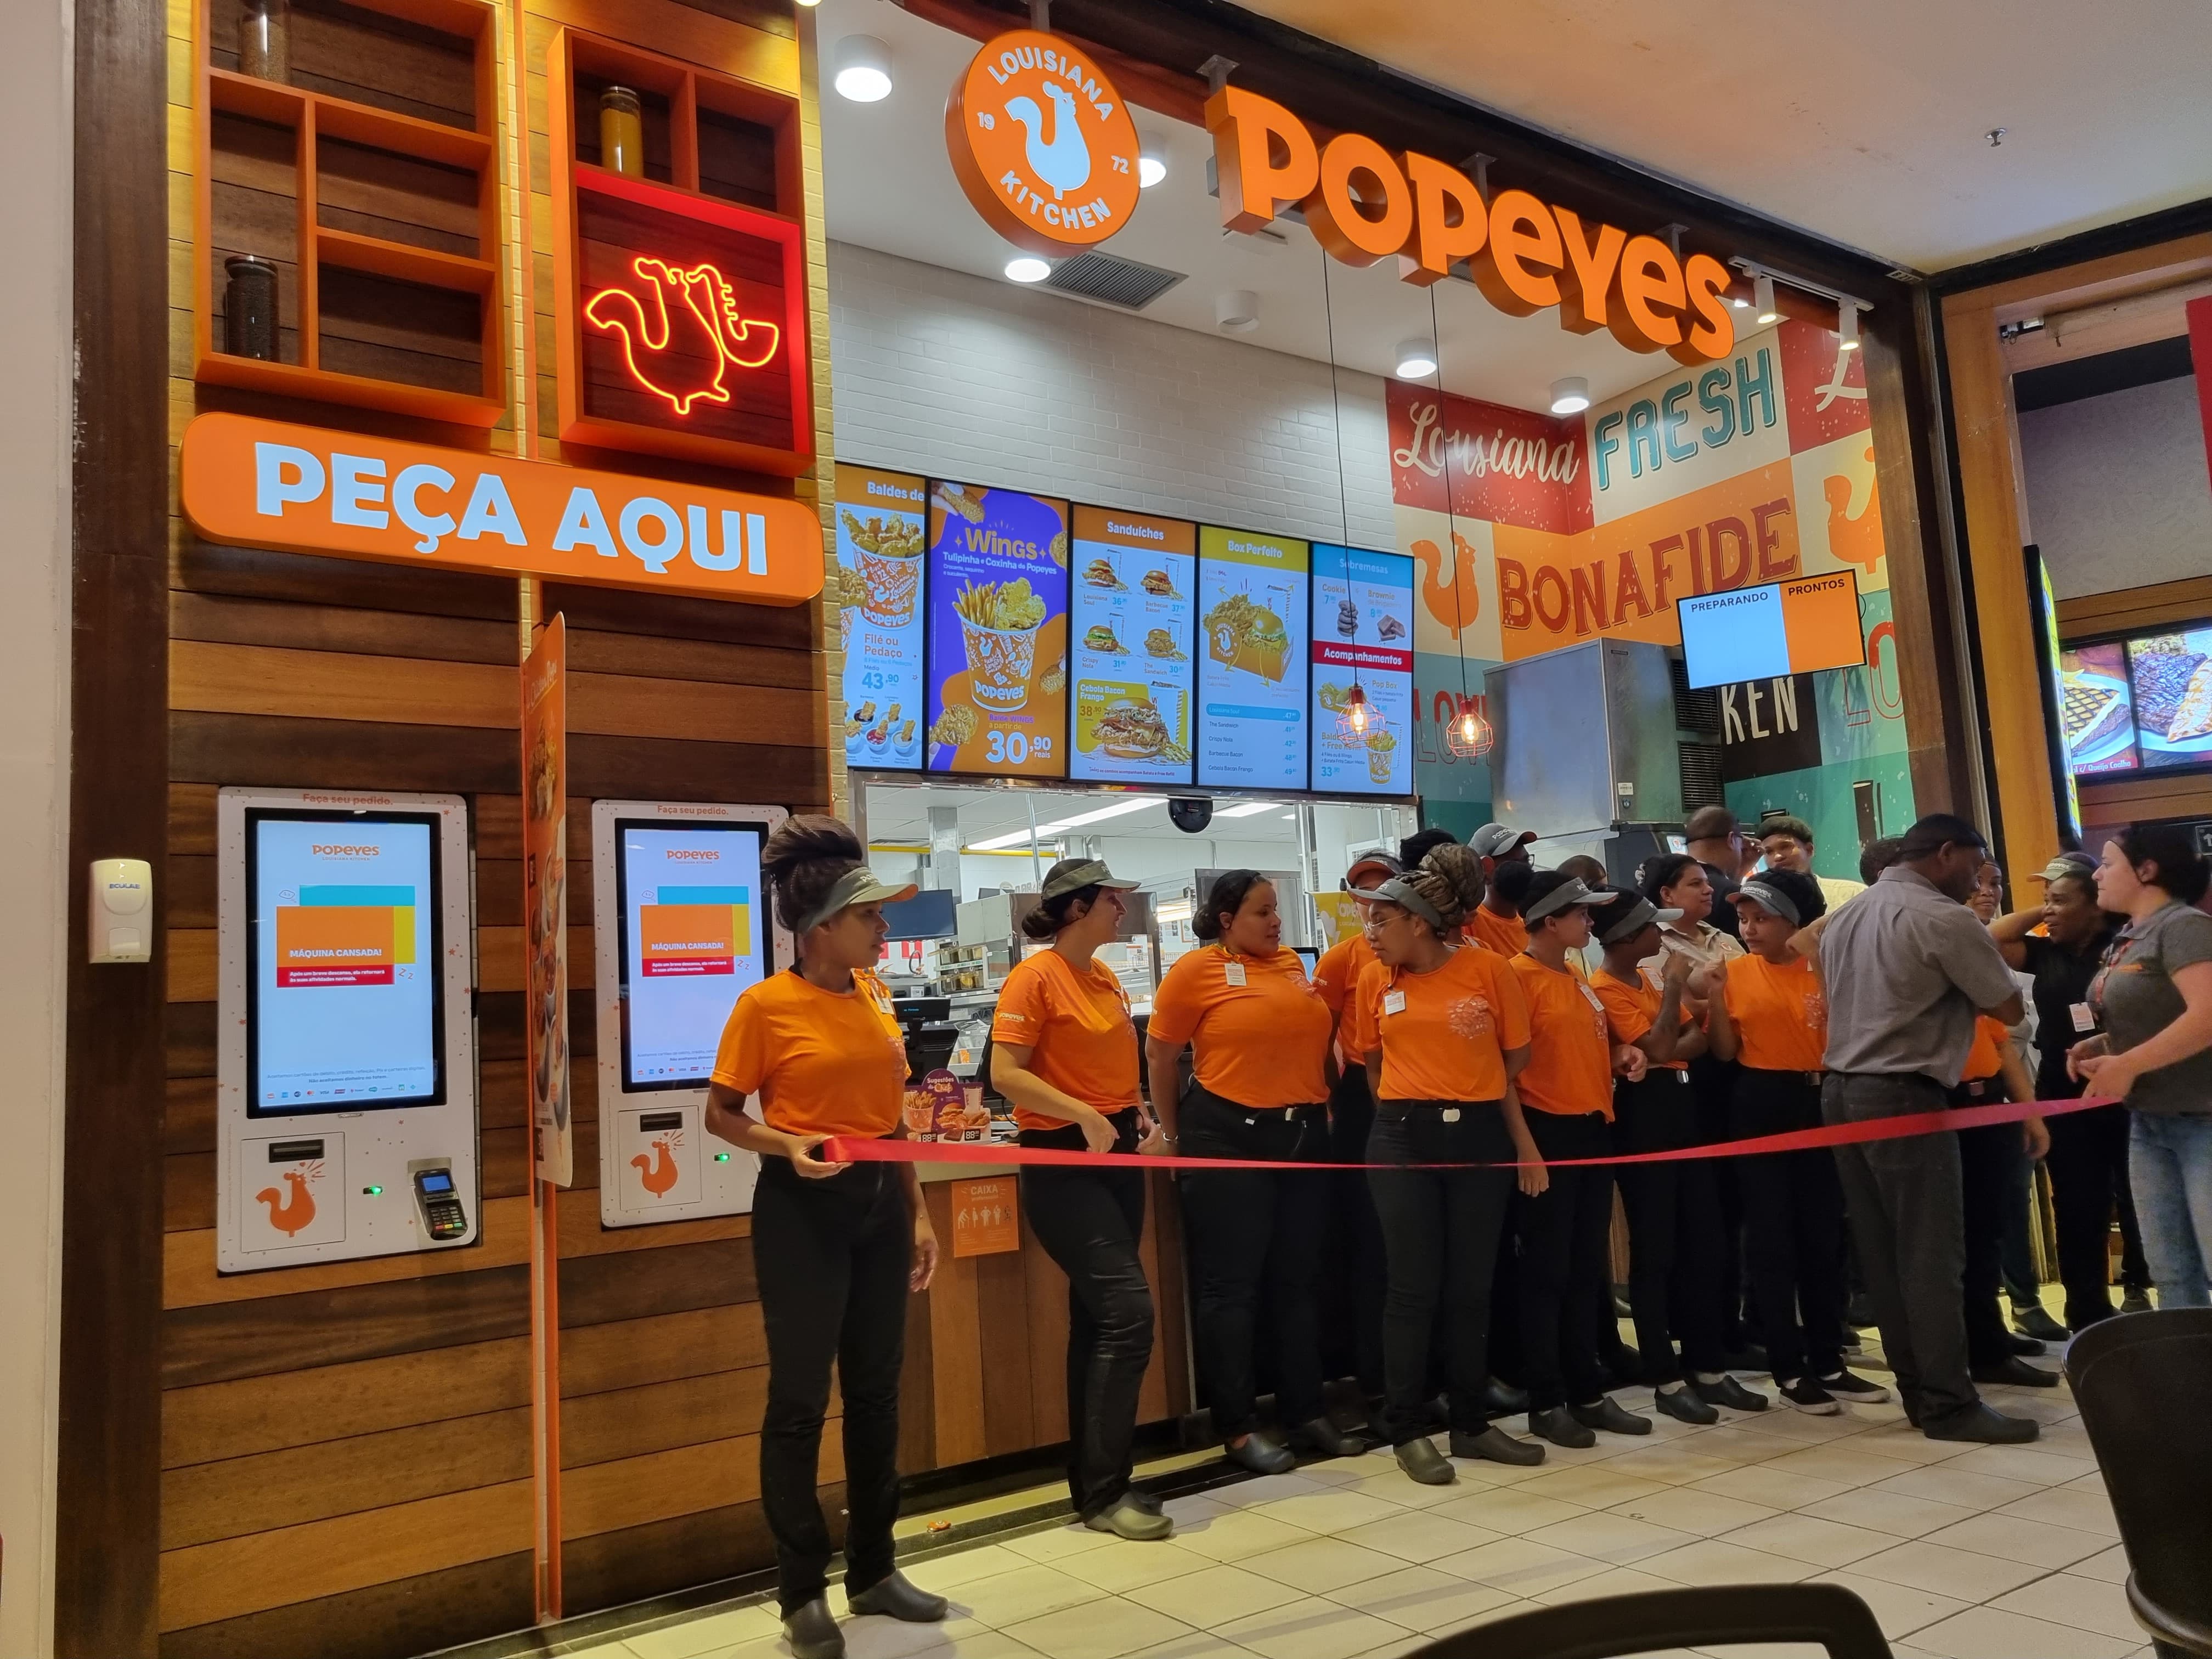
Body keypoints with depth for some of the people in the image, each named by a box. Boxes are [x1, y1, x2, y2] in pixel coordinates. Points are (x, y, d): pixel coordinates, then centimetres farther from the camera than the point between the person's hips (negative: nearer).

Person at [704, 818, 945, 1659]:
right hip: (802, 1211, -6)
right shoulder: (765, 1003, -11)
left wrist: (917, 1211, 12)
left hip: (879, 1204, 6)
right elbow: (720, 1114, -5)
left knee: (875, 1391, 14)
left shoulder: (874, 995, 7)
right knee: (799, 1398, 3)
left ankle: (873, 1571, 29)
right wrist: (786, 1145, -23)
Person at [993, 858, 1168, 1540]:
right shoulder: (1035, 978, -12)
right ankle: (1103, 1493, -3)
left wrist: (1142, 1115, 4)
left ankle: (1093, 1478, 22)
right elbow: (1006, 1074, -19)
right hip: (1064, 1163, -8)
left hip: (1118, 1157, 8)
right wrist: (1084, 1116, -25)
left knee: (1099, 1317, 12)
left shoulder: (1107, 980, 12)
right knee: (1128, 1311, -13)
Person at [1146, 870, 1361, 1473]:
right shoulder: (1195, 970, -7)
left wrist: (1326, 1111, 13)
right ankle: (1237, 1425, 12)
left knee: (1297, 1281, 13)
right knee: (1230, 1286, 2)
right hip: (1229, 1139, -5)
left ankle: (1306, 1411, 24)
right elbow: (1160, 1057, -3)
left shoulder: (1295, 964, 9)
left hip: (1305, 1135, 6)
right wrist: (1177, 1135, 2)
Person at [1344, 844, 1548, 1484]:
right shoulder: (1374, 980, 2)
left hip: (1482, 1136, 0)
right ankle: (1406, 1430, 12)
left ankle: (1471, 1423, 22)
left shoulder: (1488, 969, -4)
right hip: (1404, 1139, 0)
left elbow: (1517, 1058, 3)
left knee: (1472, 1286, 9)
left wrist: (1524, 1139, 4)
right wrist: (1404, 1113, 8)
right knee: (1415, 1287, 2)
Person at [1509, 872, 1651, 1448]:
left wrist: (1622, 1054, 4)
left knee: (1588, 1268, 13)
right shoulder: (1519, 976, -13)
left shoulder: (1579, 977, 14)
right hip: (1549, 1132, -8)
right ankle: (1546, 1402, 9)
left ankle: (1587, 1391, 23)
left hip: (1594, 1130, 8)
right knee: (1547, 1271, 0)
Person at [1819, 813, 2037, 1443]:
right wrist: (1963, 987, 15)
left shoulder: (1844, 917, 17)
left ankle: (1918, 1392, 17)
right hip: (1903, 1096, -8)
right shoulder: (1944, 918, -9)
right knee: (1932, 1253, -3)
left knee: (1881, 1251, 9)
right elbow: (2009, 1008, -4)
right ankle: (1949, 1403, 2)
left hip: (1841, 1089, 8)